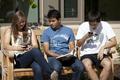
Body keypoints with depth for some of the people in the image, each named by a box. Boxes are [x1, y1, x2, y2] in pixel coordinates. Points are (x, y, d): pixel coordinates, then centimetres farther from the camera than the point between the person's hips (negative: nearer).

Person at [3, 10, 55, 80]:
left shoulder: (30, 31, 25)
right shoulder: (9, 31, 17)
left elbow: (36, 46, 13)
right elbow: (6, 46, 3)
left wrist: (31, 47, -11)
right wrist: (18, 48, -14)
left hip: (30, 57, 3)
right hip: (18, 59, -3)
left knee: (38, 68, -38)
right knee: (35, 51, -38)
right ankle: (51, 73, -47)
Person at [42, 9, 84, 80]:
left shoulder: (68, 30, 17)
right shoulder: (46, 32, 11)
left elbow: (72, 47, 12)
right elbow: (46, 50, 2)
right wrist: (58, 56, -15)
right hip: (53, 56, -2)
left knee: (80, 67, -28)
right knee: (57, 67, -39)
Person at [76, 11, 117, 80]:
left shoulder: (105, 25, -3)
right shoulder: (83, 26, -2)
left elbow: (114, 42, -4)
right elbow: (78, 44, 3)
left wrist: (103, 47, -20)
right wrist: (85, 37, -15)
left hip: (101, 53, 0)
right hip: (87, 54, 0)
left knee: (108, 64, -31)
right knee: (87, 65, -34)